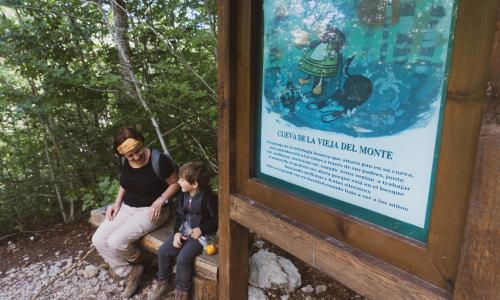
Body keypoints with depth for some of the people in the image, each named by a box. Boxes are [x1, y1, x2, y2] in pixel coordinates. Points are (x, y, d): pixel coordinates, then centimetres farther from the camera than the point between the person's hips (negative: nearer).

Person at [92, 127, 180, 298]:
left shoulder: (159, 160, -22)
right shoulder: (126, 162, -1)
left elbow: (175, 183, -11)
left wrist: (160, 200, -24)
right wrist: (117, 203, 4)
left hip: (150, 210, -7)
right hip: (127, 207, 7)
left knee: (116, 242, -23)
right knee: (98, 240, -6)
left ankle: (135, 261, 13)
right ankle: (130, 272, 7)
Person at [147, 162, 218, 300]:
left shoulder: (208, 197, -18)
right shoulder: (184, 195, 3)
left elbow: (216, 220, -13)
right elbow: (179, 215, 11)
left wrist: (201, 229, -20)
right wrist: (177, 232, -2)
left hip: (200, 234, -7)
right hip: (183, 231, 7)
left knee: (183, 258, -22)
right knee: (163, 251, -5)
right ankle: (163, 282, 19)